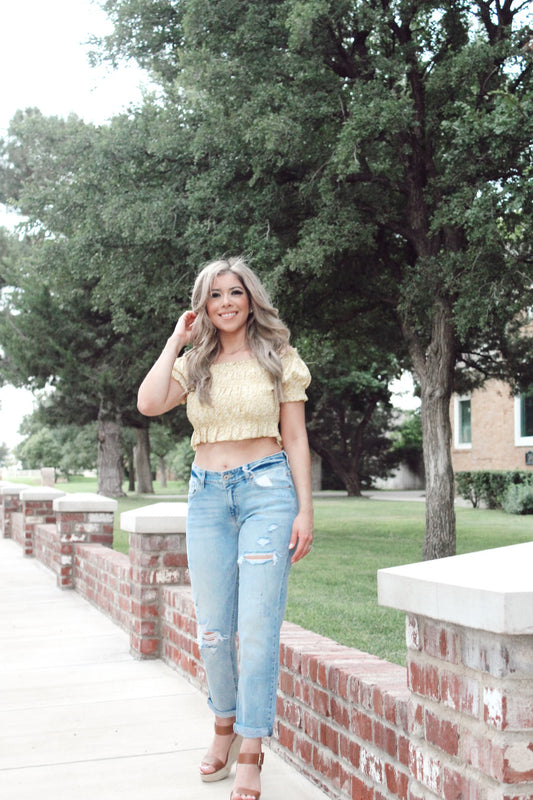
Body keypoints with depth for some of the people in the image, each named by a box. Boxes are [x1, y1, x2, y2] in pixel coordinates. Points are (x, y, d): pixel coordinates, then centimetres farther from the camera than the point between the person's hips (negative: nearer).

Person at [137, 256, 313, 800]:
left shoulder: (278, 358, 5)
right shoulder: (194, 364, 11)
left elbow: (295, 439, 4)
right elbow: (149, 403, -8)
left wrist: (304, 511, -3)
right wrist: (177, 340, 0)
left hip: (267, 490, -3)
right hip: (207, 495, 3)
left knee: (257, 627, -7)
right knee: (213, 628, 7)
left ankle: (250, 754, 4)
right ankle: (225, 726, 29)